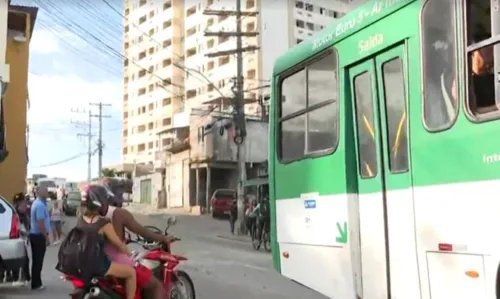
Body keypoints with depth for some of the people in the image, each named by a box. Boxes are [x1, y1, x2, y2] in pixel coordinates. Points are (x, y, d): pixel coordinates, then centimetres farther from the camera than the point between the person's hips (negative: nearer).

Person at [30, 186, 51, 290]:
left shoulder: (37, 203, 12)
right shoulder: (40, 205, -21)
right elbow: (40, 224, -24)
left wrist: (46, 235, 22)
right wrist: (47, 237, -18)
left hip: (35, 234, 10)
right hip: (39, 236, -10)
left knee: (36, 260, 15)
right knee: (38, 261, -2)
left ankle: (36, 282, 22)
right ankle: (36, 284, 5)